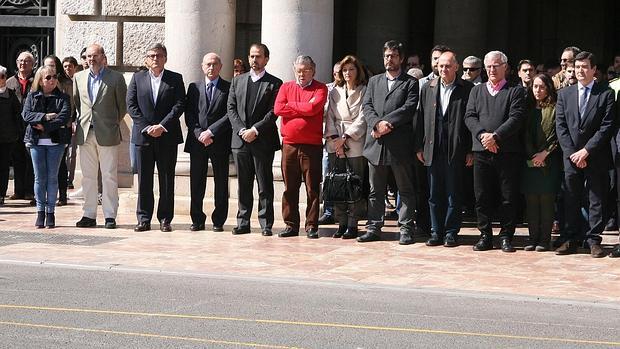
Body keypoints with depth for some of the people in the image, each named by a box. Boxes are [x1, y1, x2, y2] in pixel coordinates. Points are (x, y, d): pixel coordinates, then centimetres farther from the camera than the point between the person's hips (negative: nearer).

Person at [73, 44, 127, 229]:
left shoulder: (116, 78, 0)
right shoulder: (78, 77, 11)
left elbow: (123, 105, 6)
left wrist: (114, 124, 6)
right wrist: (77, 122, 12)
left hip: (107, 134, -3)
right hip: (85, 134, 4)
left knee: (109, 177, -2)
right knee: (87, 177, 6)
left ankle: (110, 216, 3)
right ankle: (89, 215, 12)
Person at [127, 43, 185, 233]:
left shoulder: (175, 79, 6)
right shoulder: (137, 78, 10)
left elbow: (179, 105, -3)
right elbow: (131, 105, 3)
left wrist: (162, 126, -13)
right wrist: (147, 127, -8)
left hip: (167, 136, -1)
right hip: (143, 135, 1)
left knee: (166, 179, 2)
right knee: (144, 179, 2)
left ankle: (165, 219, 8)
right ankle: (143, 219, 7)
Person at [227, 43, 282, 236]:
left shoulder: (274, 83, 2)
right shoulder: (237, 81, 14)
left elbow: (273, 112, -6)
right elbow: (231, 108, 9)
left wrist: (255, 130, -14)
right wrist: (241, 130, -6)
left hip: (263, 141, -3)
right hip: (240, 140, 4)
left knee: (265, 185, -1)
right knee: (243, 184, 7)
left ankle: (266, 224, 2)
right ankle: (243, 223, 11)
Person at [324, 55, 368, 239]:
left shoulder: (364, 92, 2)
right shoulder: (335, 92, 15)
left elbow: (362, 118, -4)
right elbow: (330, 117, 11)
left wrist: (345, 138, -10)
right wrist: (334, 138, -3)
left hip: (356, 143, -3)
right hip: (336, 143, 4)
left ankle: (352, 224, -1)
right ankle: (342, 223, 6)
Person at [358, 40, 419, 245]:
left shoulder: (410, 83, 5)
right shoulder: (374, 81, 17)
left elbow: (409, 108, -9)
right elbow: (366, 106, 6)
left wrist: (387, 123, -16)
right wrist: (377, 123, -12)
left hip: (400, 144, -4)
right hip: (376, 143, 4)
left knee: (405, 189, 0)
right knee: (375, 190, 9)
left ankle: (406, 229, 4)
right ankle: (374, 227, 14)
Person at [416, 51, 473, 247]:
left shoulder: (467, 89, -2)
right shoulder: (428, 88, 10)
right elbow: (421, 118, 11)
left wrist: (471, 150, -8)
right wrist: (419, 147, 6)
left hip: (456, 151, -4)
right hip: (433, 151, 4)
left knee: (454, 195, 2)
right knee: (435, 195, 8)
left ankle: (451, 233, 10)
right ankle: (436, 232, 15)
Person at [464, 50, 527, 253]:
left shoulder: (516, 91, 5)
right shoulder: (476, 91, 17)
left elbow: (516, 118, -7)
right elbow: (470, 117, 6)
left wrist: (496, 137, -17)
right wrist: (482, 135, -12)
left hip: (508, 152, -3)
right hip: (481, 151, 3)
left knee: (509, 197, -1)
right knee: (482, 197, 3)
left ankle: (506, 236, 8)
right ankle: (485, 236, 12)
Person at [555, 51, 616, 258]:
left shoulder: (606, 94, 0)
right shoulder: (564, 94, 10)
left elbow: (607, 127, -7)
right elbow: (560, 126, 5)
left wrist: (586, 150, -12)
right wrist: (572, 153, -6)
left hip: (596, 157, -3)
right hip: (571, 157, 3)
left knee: (597, 200, 1)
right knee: (571, 200, 6)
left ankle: (593, 240, 7)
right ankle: (571, 239, 12)